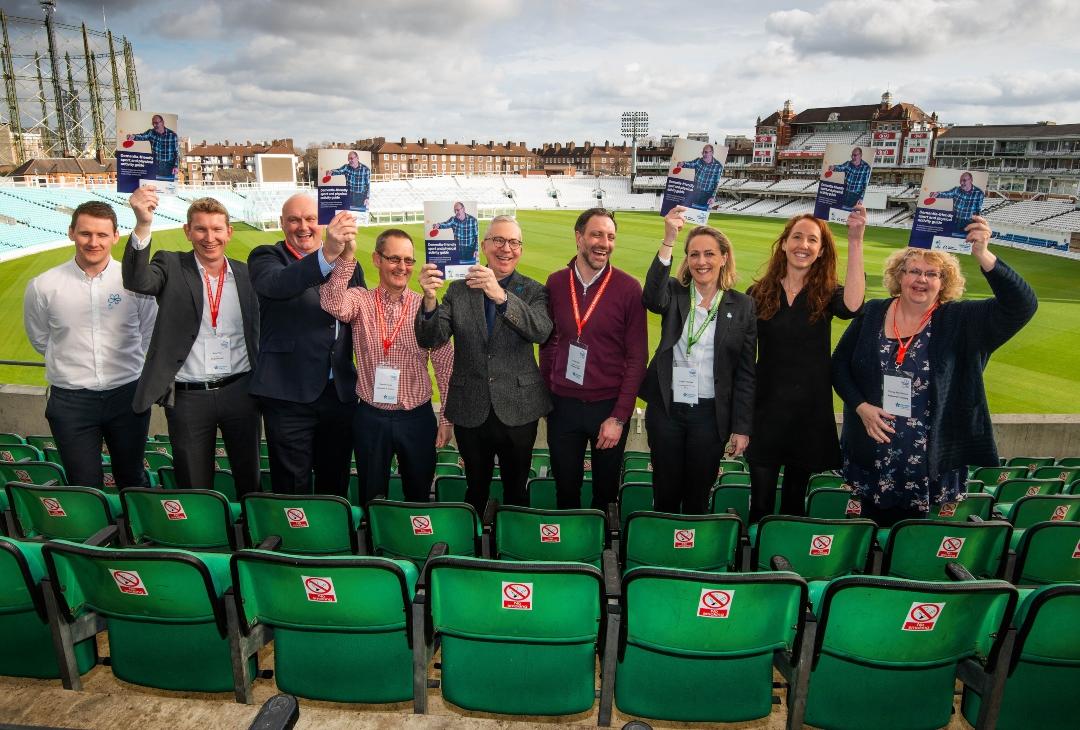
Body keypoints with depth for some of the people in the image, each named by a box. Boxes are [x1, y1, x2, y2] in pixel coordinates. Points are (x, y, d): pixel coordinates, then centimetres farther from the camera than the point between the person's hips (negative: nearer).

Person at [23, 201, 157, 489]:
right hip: (70, 400, 0)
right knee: (85, 488, 8)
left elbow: (150, 337, 8)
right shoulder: (43, 287, -4)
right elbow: (40, 340, 12)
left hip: (128, 395, 0)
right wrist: (73, 365, 14)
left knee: (132, 481, 16)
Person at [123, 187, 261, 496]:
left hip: (239, 392, 2)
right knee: (194, 490, 12)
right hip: (188, 398, -1)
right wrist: (143, 225, -37)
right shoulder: (172, 267, -1)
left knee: (249, 482, 14)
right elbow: (137, 281, -23)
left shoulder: (246, 274, 5)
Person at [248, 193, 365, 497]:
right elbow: (277, 284, -27)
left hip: (341, 391, 4)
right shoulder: (266, 257, -2)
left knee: (336, 484, 15)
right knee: (292, 486, 5)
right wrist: (326, 257, -42)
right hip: (289, 392, -3)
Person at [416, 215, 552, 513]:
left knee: (516, 489, 15)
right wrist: (429, 299, -28)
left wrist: (501, 296, -37)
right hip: (471, 409, 1)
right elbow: (431, 339, -8)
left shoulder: (533, 291, -2)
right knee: (476, 489, 17)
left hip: (517, 410, -1)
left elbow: (541, 332, -21)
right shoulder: (458, 290, 2)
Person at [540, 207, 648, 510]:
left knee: (606, 490, 16)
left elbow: (637, 357, -8)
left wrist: (619, 417, -12)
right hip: (563, 405, 2)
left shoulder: (628, 288, -9)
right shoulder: (556, 283, -1)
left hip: (609, 406, -2)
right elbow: (548, 342, 7)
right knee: (565, 490, 16)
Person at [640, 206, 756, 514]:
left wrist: (742, 427, -1)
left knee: (698, 496, 12)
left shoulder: (743, 306, 1)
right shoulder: (674, 294, 1)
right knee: (665, 492, 12)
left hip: (710, 413, 0)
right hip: (666, 408, 0)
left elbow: (745, 372, 2)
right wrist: (668, 241, -34)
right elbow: (652, 298, -26)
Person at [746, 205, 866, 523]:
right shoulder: (758, 294, 1)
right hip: (766, 410, 0)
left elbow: (852, 306, -25)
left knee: (795, 501, 14)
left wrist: (855, 241, -28)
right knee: (760, 504, 3)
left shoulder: (826, 294, 0)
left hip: (810, 412, 1)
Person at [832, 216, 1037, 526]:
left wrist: (983, 256, -30)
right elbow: (839, 364, 4)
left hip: (929, 462, -1)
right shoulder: (872, 313, 1)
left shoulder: (960, 321, -5)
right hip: (871, 456, 2)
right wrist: (861, 406, -10)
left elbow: (1022, 305, -18)